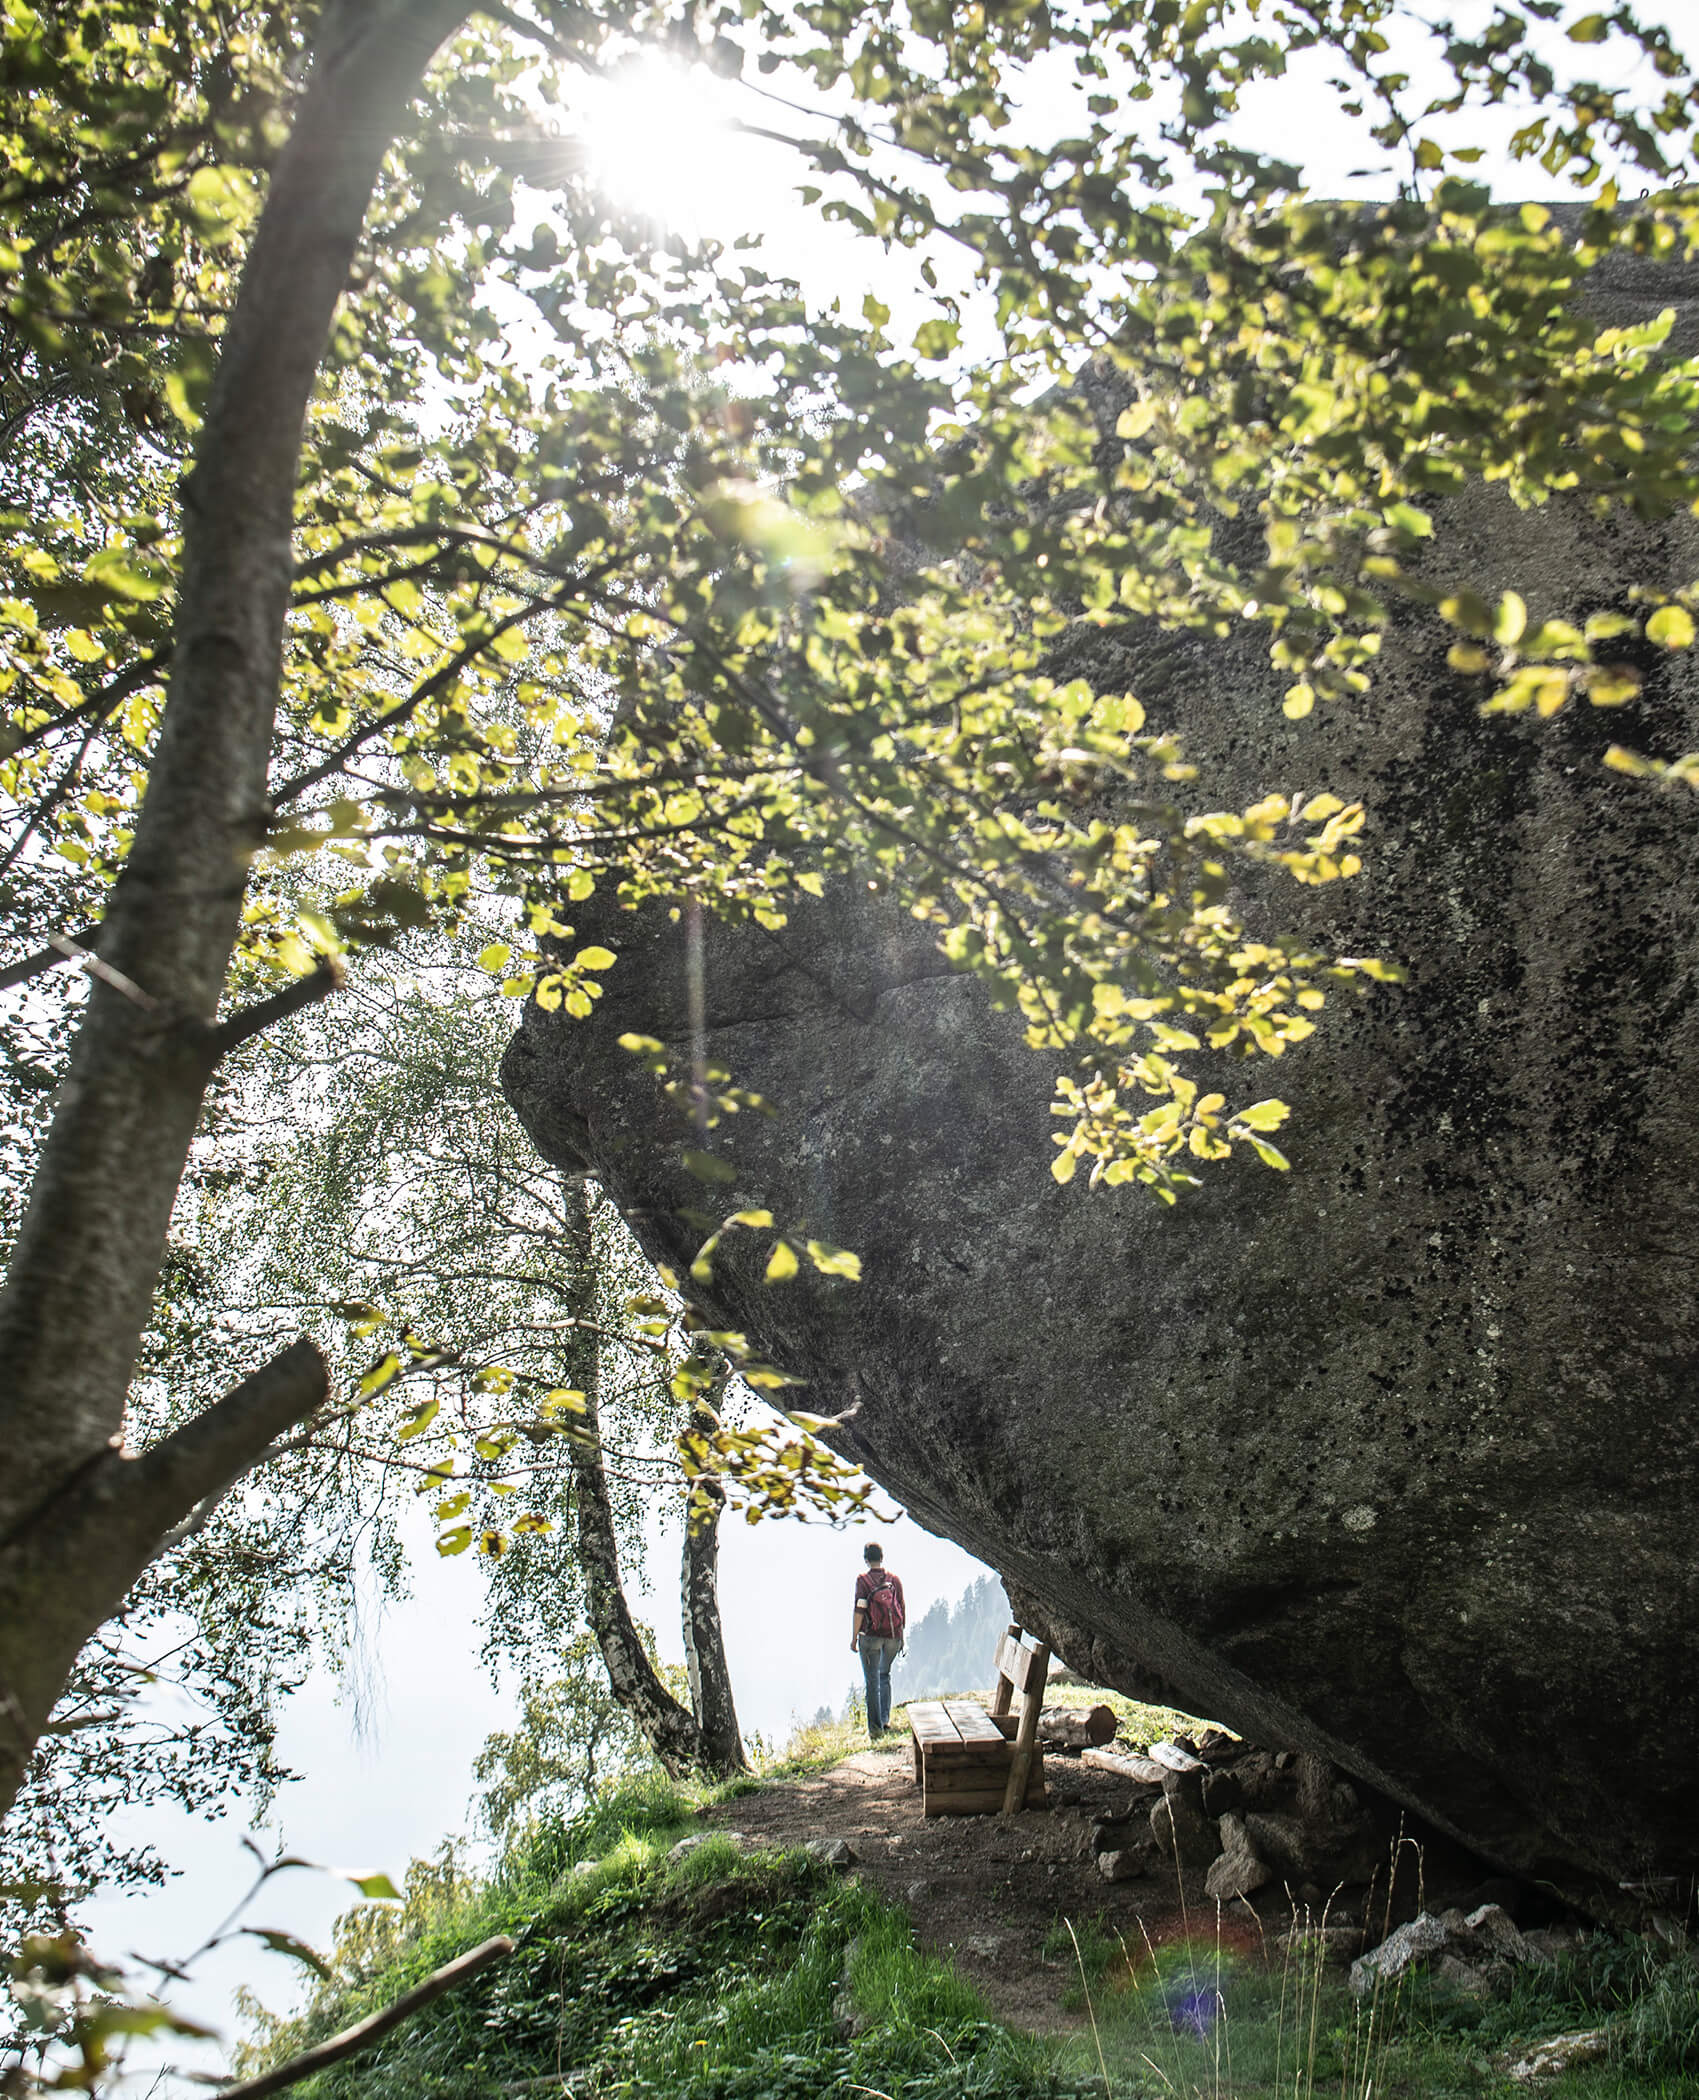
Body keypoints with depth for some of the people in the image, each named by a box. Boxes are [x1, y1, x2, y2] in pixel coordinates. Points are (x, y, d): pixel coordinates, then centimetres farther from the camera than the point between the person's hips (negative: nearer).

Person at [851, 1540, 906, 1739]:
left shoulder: (863, 1579, -8)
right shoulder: (893, 1579, 4)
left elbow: (859, 1610, -12)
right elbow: (902, 1609, 6)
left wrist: (854, 1637, -5)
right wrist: (901, 1637, 15)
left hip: (871, 1635, -4)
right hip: (893, 1635, 4)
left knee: (872, 1681, 2)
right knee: (884, 1675, 23)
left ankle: (875, 1727, 1)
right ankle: (885, 1719, 22)